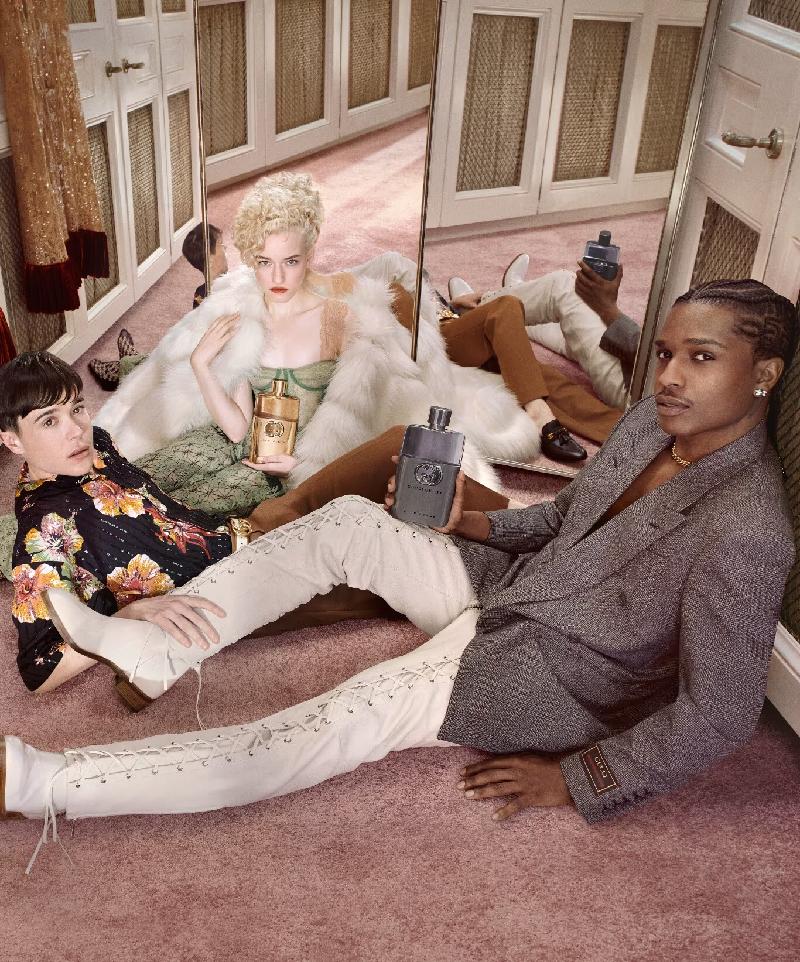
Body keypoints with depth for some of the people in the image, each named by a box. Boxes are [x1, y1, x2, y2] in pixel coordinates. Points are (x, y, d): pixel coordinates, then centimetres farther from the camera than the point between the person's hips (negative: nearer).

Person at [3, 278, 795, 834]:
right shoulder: (656, 419, -2)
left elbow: (718, 714, -24)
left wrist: (578, 781, -18)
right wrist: (477, 524, 3)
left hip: (552, 675, -8)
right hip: (509, 589, 8)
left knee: (322, 735, -21)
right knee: (348, 519, -3)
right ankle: (159, 647, 0)